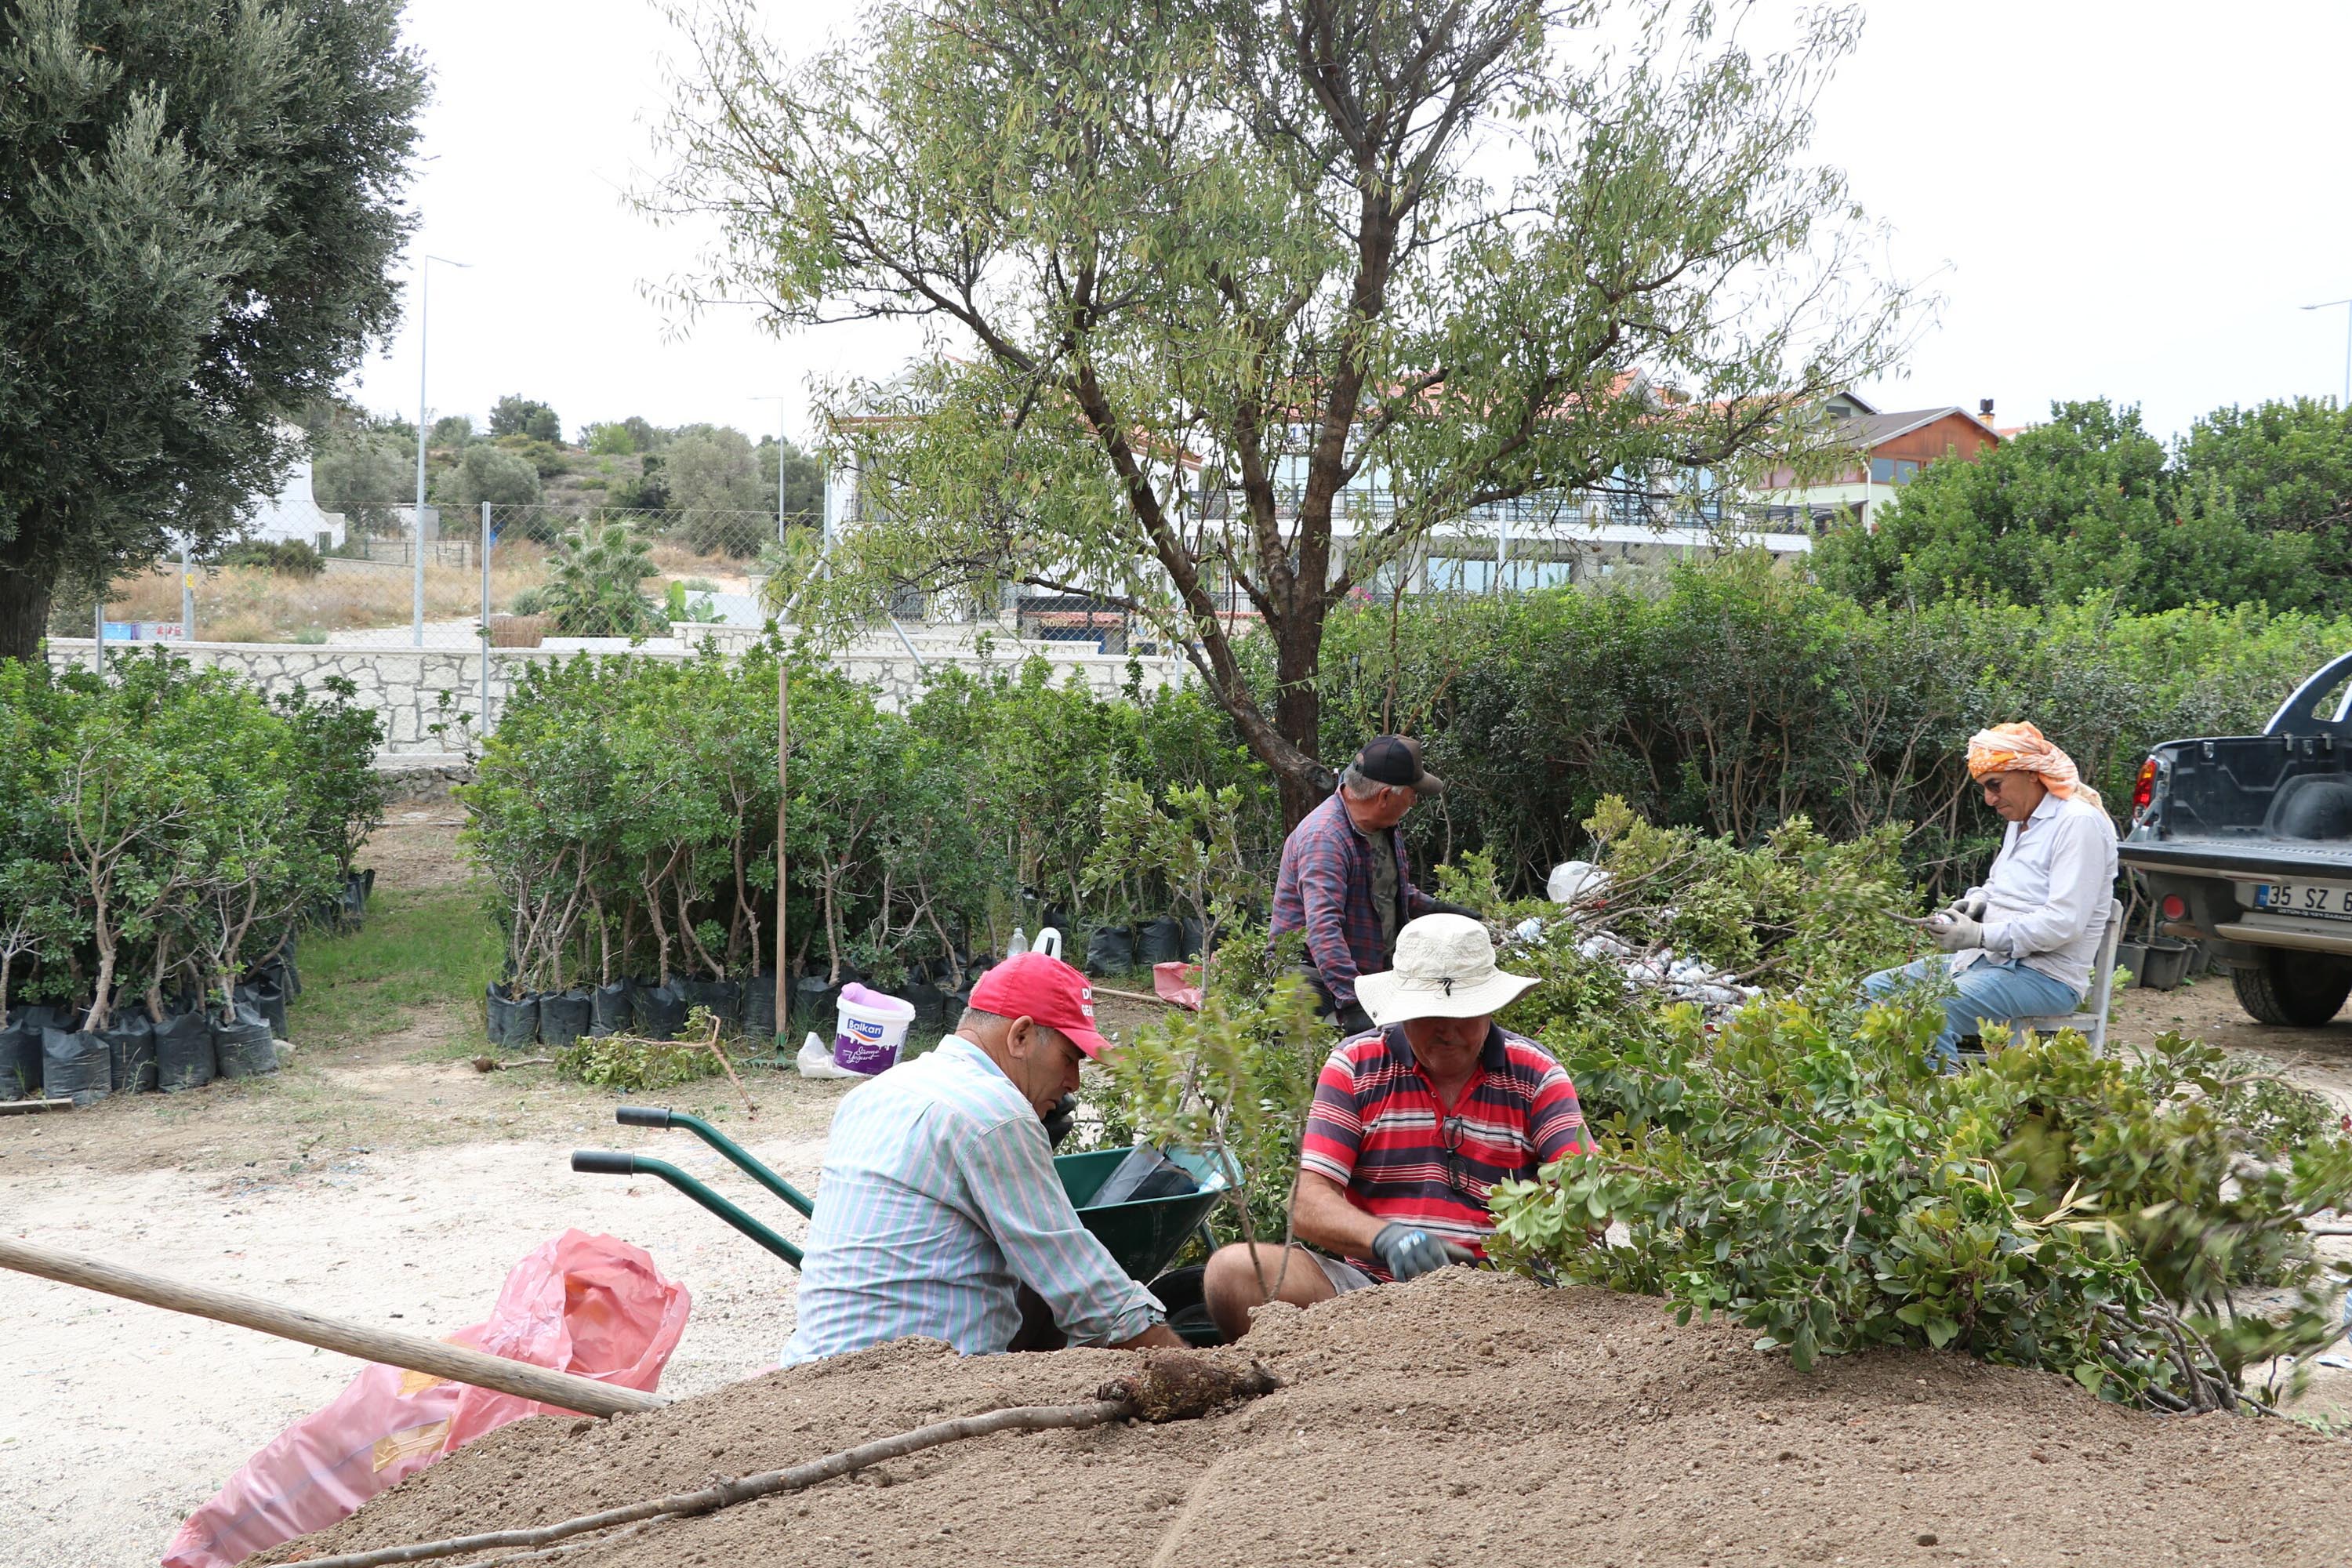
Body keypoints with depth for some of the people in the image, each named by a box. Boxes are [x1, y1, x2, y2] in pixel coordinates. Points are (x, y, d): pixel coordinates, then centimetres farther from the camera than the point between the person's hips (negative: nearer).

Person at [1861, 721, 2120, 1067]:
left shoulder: (2078, 822, -13)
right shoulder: (2021, 821, 17)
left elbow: (2065, 923, -21)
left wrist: (1980, 935, -21)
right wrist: (1976, 901, 8)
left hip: (2046, 975, -10)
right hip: (1987, 959, 10)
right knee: (1874, 990, 1)